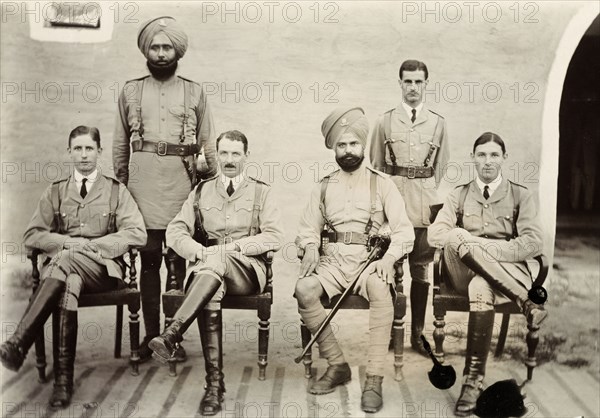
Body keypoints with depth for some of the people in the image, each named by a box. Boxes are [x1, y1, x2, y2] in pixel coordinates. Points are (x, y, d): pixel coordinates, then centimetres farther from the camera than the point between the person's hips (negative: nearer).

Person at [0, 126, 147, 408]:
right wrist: (68, 241, -8)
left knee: (67, 259, -36)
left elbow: (137, 234, 0)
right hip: (63, 265, 2)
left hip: (104, 267, -2)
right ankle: (63, 376, -43)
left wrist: (90, 245, -10)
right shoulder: (55, 192, 21)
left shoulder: (116, 190, 14)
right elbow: (32, 236, 12)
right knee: (70, 282, -37)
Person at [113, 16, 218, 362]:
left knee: (178, 260, -1)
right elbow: (121, 142, 16)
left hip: (181, 179, -1)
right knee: (148, 260, 0)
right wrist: (120, 183, 11)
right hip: (143, 178, 1)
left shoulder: (194, 93, 11)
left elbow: (208, 144, 11)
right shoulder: (131, 91, 14)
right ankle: (151, 335, 8)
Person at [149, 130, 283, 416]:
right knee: (210, 293, -35)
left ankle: (172, 336, -45)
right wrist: (199, 251, -12)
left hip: (247, 271, -1)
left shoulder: (261, 192, 13)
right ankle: (214, 383, -34)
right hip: (204, 267, 2)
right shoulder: (201, 192, 19)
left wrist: (234, 246, -13)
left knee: (217, 260, -37)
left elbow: (274, 237, 1)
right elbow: (175, 231, 9)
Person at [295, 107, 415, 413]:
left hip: (370, 259, -2)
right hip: (332, 260, 3)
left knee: (381, 291, -36)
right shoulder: (323, 187, 15)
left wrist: (389, 256, -19)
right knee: (304, 289, -28)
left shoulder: (382, 184, 7)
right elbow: (307, 228, 10)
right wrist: (310, 248, -13)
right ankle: (336, 364, -12)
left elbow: (404, 230, 0)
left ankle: (374, 379, -28)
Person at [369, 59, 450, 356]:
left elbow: (440, 166, 13)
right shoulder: (385, 121, 7)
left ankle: (418, 333, 13)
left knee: (421, 268, 4)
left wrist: (427, 193, 7)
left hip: (424, 203, 1)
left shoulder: (437, 123, 9)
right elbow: (375, 165, 10)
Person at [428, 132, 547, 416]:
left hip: (509, 270, -2)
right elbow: (435, 234, 0)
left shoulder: (520, 196, 10)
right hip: (465, 272, 2)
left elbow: (532, 244, -5)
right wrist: (473, 241, -15)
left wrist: (487, 249, -15)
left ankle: (473, 379, -34)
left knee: (480, 287, -39)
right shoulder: (459, 195, 16)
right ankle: (525, 302, -31)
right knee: (457, 240, -34)